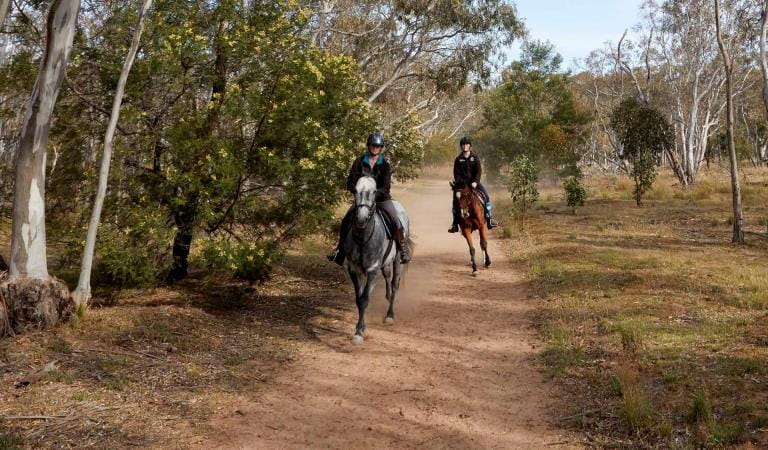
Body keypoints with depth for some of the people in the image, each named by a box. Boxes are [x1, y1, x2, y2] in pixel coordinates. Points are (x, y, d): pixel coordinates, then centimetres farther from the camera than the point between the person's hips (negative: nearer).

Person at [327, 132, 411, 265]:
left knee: (396, 221, -22)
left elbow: (386, 187, -12)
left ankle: (403, 249, -8)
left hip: (381, 198, -2)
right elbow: (350, 183, -2)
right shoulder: (359, 162, -1)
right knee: (346, 221, -11)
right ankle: (340, 248, 6)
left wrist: (374, 193, -28)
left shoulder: (385, 164, -4)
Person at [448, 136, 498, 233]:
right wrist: (460, 183, -12)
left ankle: (489, 219, -10)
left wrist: (475, 182, -17)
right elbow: (456, 174, 3)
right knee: (455, 199, -17)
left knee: (486, 196, -19)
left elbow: (479, 171, -3)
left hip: (474, 182, 0)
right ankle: (455, 223, -7)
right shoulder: (458, 159, 5)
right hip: (462, 182, 0)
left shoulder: (475, 157, 4)